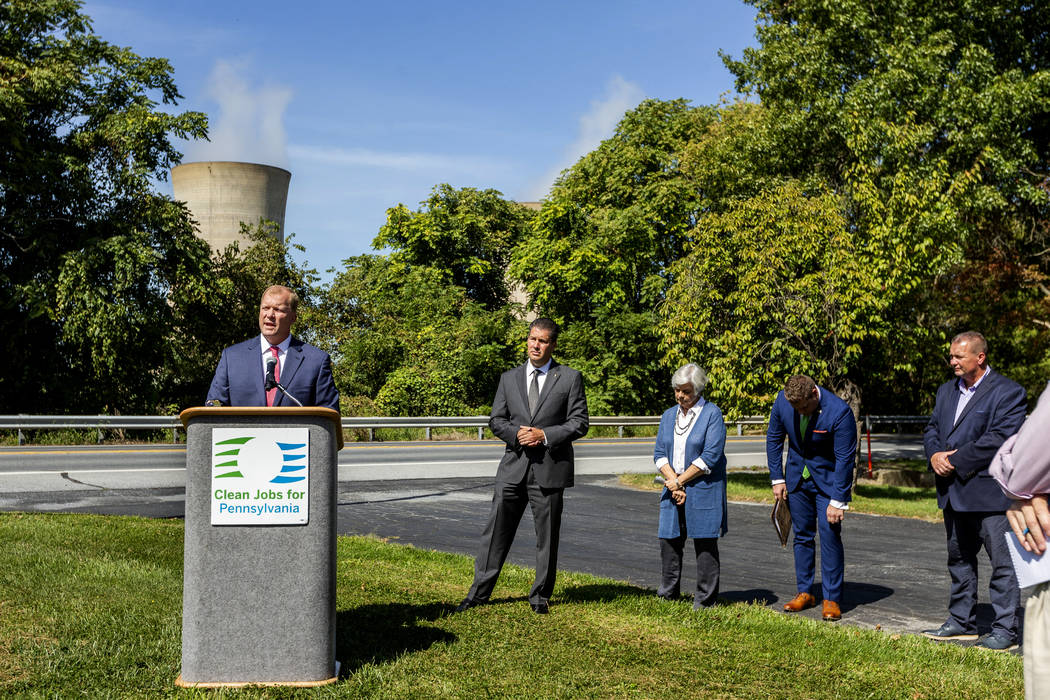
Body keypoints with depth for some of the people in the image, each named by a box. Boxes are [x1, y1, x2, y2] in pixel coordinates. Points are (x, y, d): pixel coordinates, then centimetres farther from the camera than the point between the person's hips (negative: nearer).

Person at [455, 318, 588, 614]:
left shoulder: (570, 378, 2)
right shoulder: (509, 378, 11)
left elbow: (580, 422, -2)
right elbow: (496, 420, 11)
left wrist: (545, 435, -14)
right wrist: (516, 433, -9)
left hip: (549, 467, -2)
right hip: (513, 467, 2)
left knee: (547, 537, 6)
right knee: (496, 531, 4)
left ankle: (540, 597, 19)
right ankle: (479, 593, 12)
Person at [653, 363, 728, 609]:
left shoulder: (712, 414, -6)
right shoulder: (669, 416, 12)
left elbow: (710, 456, -13)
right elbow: (659, 453, 8)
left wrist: (680, 481, -11)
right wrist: (673, 482, -8)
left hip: (703, 490, -5)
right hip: (674, 489, 5)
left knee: (705, 543, -1)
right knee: (669, 541, 6)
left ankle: (704, 601, 5)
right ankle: (667, 597, 17)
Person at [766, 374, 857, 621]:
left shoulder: (839, 412, -26)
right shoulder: (783, 401, -13)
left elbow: (845, 459, -21)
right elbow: (774, 438, 3)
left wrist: (837, 501, -20)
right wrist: (777, 478, 0)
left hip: (828, 478, -4)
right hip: (797, 477, 4)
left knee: (830, 536, -8)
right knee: (802, 535, 8)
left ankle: (831, 599, 0)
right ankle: (805, 592, 18)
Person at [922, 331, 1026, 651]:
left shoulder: (1007, 392, -10)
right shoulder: (947, 391, 15)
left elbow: (1000, 438, -19)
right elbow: (932, 428, 16)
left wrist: (955, 461, -18)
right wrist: (935, 454, -6)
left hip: (990, 492, -8)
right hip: (954, 492, 8)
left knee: (1003, 562, -2)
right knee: (959, 559, 16)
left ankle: (1005, 630, 5)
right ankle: (962, 622, 27)